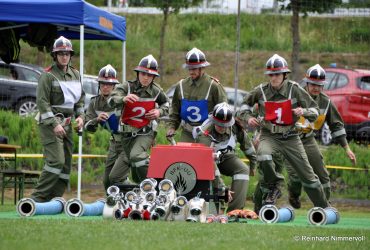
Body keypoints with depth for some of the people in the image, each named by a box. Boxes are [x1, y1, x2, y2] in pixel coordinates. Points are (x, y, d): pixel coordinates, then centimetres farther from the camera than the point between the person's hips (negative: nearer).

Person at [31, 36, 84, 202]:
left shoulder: (75, 75, 13)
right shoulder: (48, 75, -8)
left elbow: (80, 98, 23)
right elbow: (42, 101, -13)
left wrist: (80, 116, 5)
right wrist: (54, 124, -20)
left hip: (67, 123, 8)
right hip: (50, 122, -8)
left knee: (66, 163, 5)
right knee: (57, 161, -18)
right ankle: (38, 197, -15)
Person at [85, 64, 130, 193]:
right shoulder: (95, 103, 0)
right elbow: (88, 127, -3)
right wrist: (97, 119, -24)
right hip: (115, 143, 7)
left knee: (115, 177, -17)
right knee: (107, 181, 9)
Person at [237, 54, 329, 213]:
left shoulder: (294, 89, -6)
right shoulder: (261, 91, -3)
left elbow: (315, 111, -2)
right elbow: (245, 104, 15)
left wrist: (303, 111, -23)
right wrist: (248, 117, -5)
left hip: (290, 137, 0)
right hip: (269, 135, 0)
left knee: (307, 175, 3)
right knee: (264, 157, -35)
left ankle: (324, 209, 20)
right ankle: (272, 188, -9)